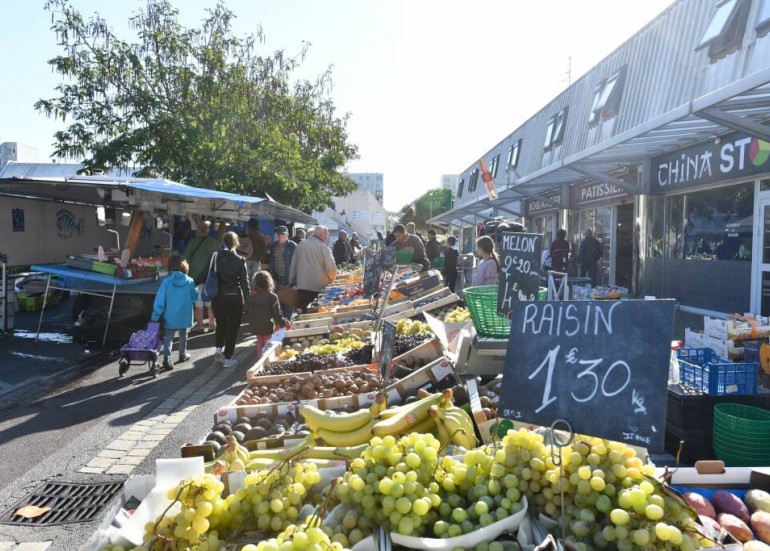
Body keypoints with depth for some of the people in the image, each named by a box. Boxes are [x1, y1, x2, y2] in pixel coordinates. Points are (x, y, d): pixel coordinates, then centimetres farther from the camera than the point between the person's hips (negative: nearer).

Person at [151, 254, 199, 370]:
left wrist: (156, 315, -5)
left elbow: (160, 300, -11)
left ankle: (167, 358, -9)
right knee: (183, 336, 20)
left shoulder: (166, 282, -12)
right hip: (184, 316, 1)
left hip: (170, 316, -1)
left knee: (168, 338, 5)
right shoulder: (190, 282, -11)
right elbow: (195, 298, -1)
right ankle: (182, 355, 34)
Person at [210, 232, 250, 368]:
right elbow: (244, 282, -8)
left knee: (220, 324, 24)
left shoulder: (216, 257, -2)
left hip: (218, 297, 3)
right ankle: (227, 358, 11)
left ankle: (218, 348, 9)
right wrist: (247, 299, 1)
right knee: (232, 328, 8)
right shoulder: (240, 260, -10)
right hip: (235, 298, -3)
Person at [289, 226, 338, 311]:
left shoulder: (300, 245, 7)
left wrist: (292, 281, 20)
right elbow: (331, 267, -14)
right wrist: (331, 279, 5)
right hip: (319, 288, -4)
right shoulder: (323, 247, -10)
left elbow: (293, 265, 11)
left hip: (302, 286, 5)